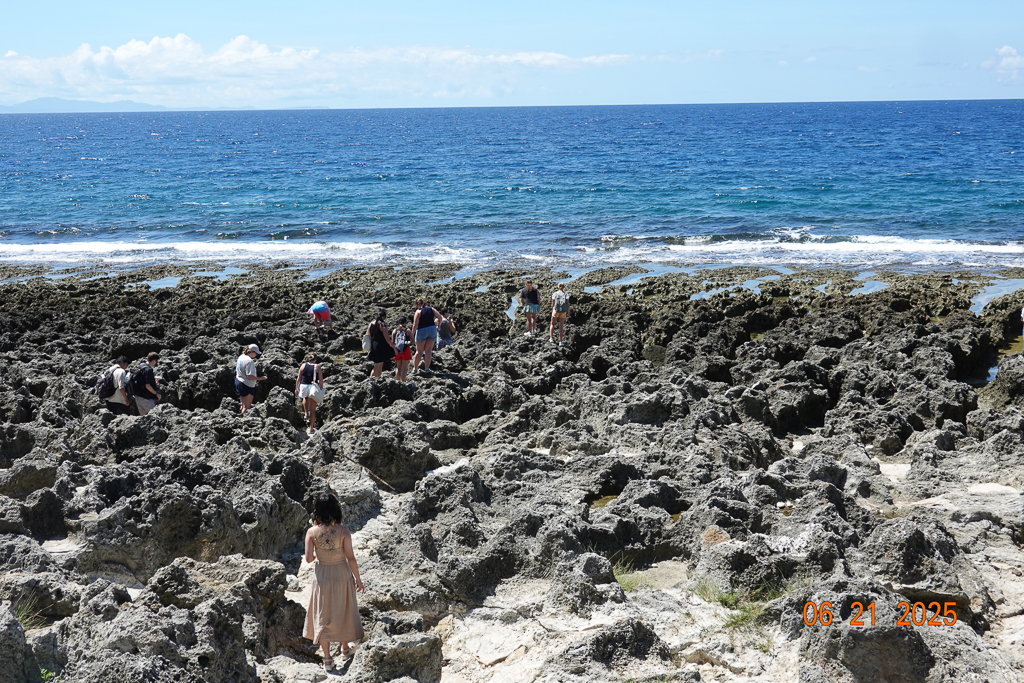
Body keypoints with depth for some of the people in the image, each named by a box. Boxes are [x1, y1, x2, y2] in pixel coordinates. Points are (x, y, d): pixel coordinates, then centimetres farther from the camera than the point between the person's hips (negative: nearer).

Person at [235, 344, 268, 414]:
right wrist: (260, 378, -17)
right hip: (247, 386, -9)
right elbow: (249, 376, -25)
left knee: (243, 405, 19)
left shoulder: (241, 357, 6)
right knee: (247, 407, -1)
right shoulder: (249, 361, -22)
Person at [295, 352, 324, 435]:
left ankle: (306, 414, 28)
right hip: (313, 387, -2)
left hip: (303, 386, 2)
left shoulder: (303, 365, 2)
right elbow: (321, 380, -5)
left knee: (305, 398, 39)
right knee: (313, 409, 7)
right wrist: (321, 389, 5)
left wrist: (297, 388, 14)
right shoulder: (318, 367, -2)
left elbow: (298, 379, 5)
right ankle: (311, 428, 10)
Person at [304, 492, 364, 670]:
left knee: (323, 615, 14)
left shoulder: (312, 532, -15)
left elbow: (308, 558, -14)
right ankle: (345, 648, 40)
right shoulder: (343, 531, -19)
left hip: (322, 576, 1)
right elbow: (350, 557, -17)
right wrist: (358, 579, -5)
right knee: (343, 611, 22)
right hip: (342, 575, -1)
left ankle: (327, 659, 19)